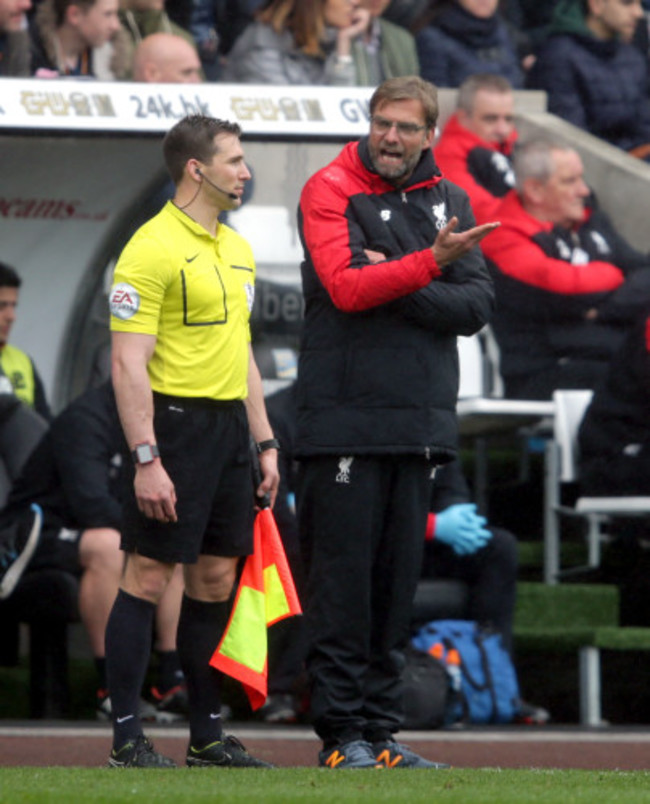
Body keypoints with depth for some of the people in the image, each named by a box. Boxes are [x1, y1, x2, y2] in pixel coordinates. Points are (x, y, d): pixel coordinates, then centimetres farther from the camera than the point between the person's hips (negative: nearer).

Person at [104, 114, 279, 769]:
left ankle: (207, 735, 16)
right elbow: (128, 363, -16)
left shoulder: (237, 249, 15)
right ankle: (126, 739, -3)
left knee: (215, 580, 10)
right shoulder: (153, 249, -12)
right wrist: (145, 459, -22)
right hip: (174, 422, -8)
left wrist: (264, 443, 18)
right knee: (147, 578, -5)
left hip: (228, 425, 8)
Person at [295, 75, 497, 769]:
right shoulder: (329, 191, -1)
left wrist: (396, 285, -11)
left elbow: (475, 306, 3)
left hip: (420, 423, 5)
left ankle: (381, 732, 12)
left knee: (396, 582, 7)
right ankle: (342, 733, -2)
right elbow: (346, 287, -16)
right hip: (345, 419, -5)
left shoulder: (448, 201, 13)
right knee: (343, 581, -5)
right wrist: (429, 265, -27)